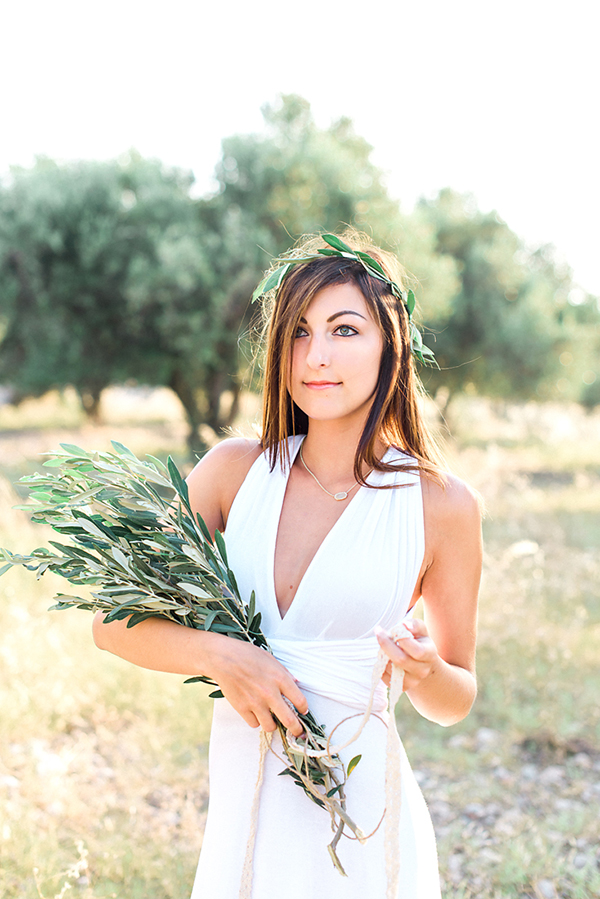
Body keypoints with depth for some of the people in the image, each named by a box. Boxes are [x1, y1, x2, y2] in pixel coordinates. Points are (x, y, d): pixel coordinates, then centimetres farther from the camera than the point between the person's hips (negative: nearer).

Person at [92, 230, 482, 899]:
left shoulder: (440, 505, -8)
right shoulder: (235, 469, -3)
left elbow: (457, 699, 3)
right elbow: (113, 623, -1)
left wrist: (421, 669, -19)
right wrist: (220, 656, -18)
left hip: (362, 818, -2)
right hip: (240, 811, 2)